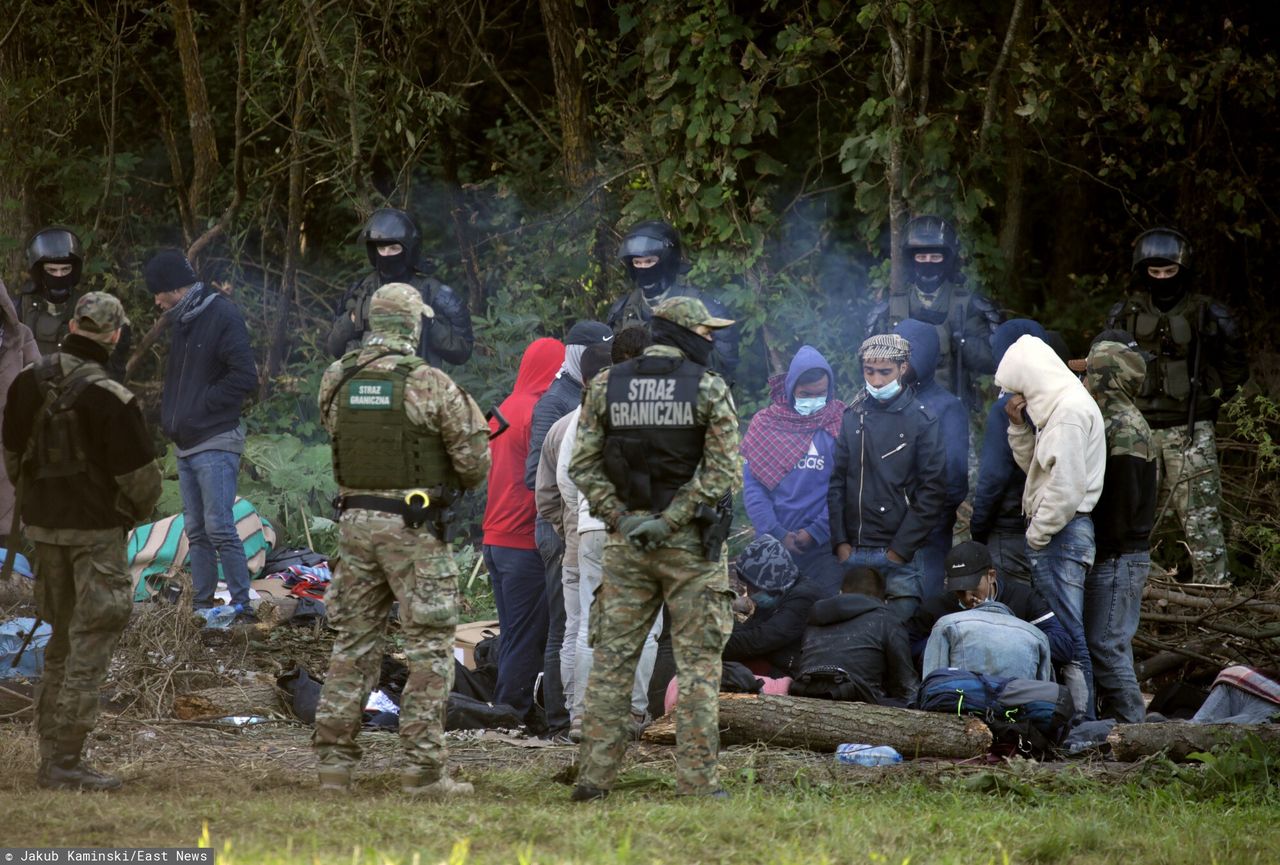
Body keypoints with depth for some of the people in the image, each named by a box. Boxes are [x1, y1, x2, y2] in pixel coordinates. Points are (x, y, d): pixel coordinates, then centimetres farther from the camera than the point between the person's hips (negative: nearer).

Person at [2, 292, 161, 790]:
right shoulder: (108, 398, -19)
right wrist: (134, 514, 7)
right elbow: (141, 477, -14)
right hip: (96, 529, -7)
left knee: (62, 639, 17)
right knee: (90, 643, -2)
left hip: (43, 524, 7)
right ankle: (66, 763, -6)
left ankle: (51, 757, 19)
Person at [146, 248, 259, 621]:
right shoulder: (183, 321, 16)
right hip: (186, 444, 9)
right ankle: (202, 605, 12)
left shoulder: (222, 316, -12)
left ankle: (242, 606, -11)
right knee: (197, 531, 9)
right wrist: (169, 412, 12)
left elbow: (245, 376, -19)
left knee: (219, 527, -13)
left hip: (216, 444, -9)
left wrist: (201, 406, -15)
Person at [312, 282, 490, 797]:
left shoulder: (336, 382, 2)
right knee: (429, 646, 1)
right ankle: (423, 769, -3)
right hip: (413, 527, -5)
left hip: (355, 518, 5)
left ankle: (334, 761, 13)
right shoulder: (429, 384, -12)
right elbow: (474, 456, -8)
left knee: (353, 643, 13)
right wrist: (459, 483, 13)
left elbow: (337, 439, 9)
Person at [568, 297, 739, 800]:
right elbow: (723, 472, -12)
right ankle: (696, 782, -1)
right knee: (699, 663, 2)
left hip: (627, 540, 3)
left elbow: (584, 466, 0)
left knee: (612, 660, 7)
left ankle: (594, 777, 5)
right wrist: (670, 521, -11)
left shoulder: (606, 386, 5)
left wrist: (620, 517, -3)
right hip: (692, 544, -3)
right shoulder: (708, 389, -5)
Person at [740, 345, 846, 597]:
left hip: (822, 545, -2)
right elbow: (752, 485, 0)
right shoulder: (765, 423, 5)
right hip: (772, 545, 2)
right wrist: (776, 533, -10)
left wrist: (816, 532, -12)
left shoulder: (840, 424, 1)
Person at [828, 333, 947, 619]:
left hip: (900, 554, -3)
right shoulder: (851, 418, 9)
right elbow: (836, 482, 8)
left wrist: (900, 549, -7)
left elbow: (932, 491, -3)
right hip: (854, 551, 3)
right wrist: (840, 542, -1)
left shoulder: (921, 420, 1)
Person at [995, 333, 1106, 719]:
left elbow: (1066, 487, -21)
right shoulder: (1057, 406, 17)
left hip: (1062, 532, -10)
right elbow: (1035, 465, 22)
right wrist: (1020, 426, 8)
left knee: (1066, 632, -9)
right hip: (1056, 532, 10)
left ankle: (1081, 719, -9)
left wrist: (1037, 535, -13)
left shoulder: (1071, 409, -15)